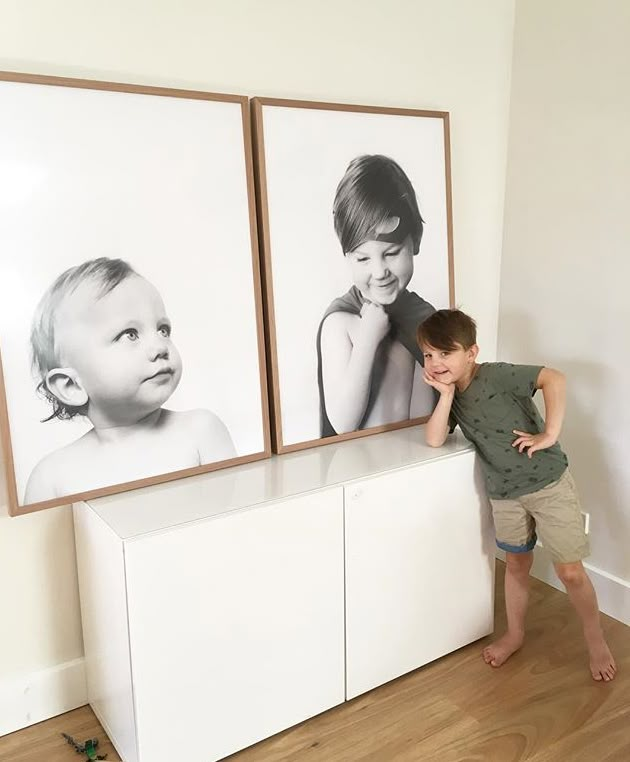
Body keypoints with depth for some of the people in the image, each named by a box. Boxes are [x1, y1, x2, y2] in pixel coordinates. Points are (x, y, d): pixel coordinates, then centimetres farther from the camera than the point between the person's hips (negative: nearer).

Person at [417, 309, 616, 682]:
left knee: (571, 571, 4)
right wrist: (446, 394, -18)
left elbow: (554, 378, -29)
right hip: (504, 493, 6)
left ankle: (597, 641, 28)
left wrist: (550, 435, -29)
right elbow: (435, 440, -11)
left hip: (549, 482, -5)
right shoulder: (451, 394, 0)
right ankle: (515, 634, 41)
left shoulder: (496, 375, -19)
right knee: (517, 564, 22)